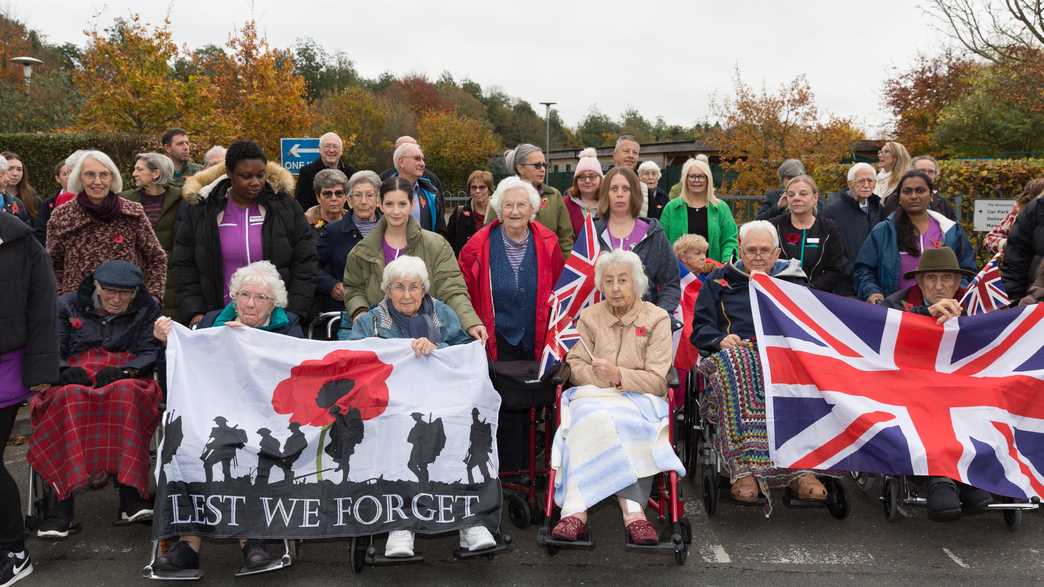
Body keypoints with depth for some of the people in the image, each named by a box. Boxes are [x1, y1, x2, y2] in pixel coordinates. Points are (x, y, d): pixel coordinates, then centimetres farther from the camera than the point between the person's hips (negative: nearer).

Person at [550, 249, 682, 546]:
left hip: (639, 399, -1)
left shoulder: (657, 318, 8)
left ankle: (577, 510, -46)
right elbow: (574, 366, 10)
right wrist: (602, 377, -10)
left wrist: (619, 375, -16)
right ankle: (633, 509, -45)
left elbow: (658, 380, 0)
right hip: (593, 395, 2)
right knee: (595, 418, -35)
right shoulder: (589, 316, 17)